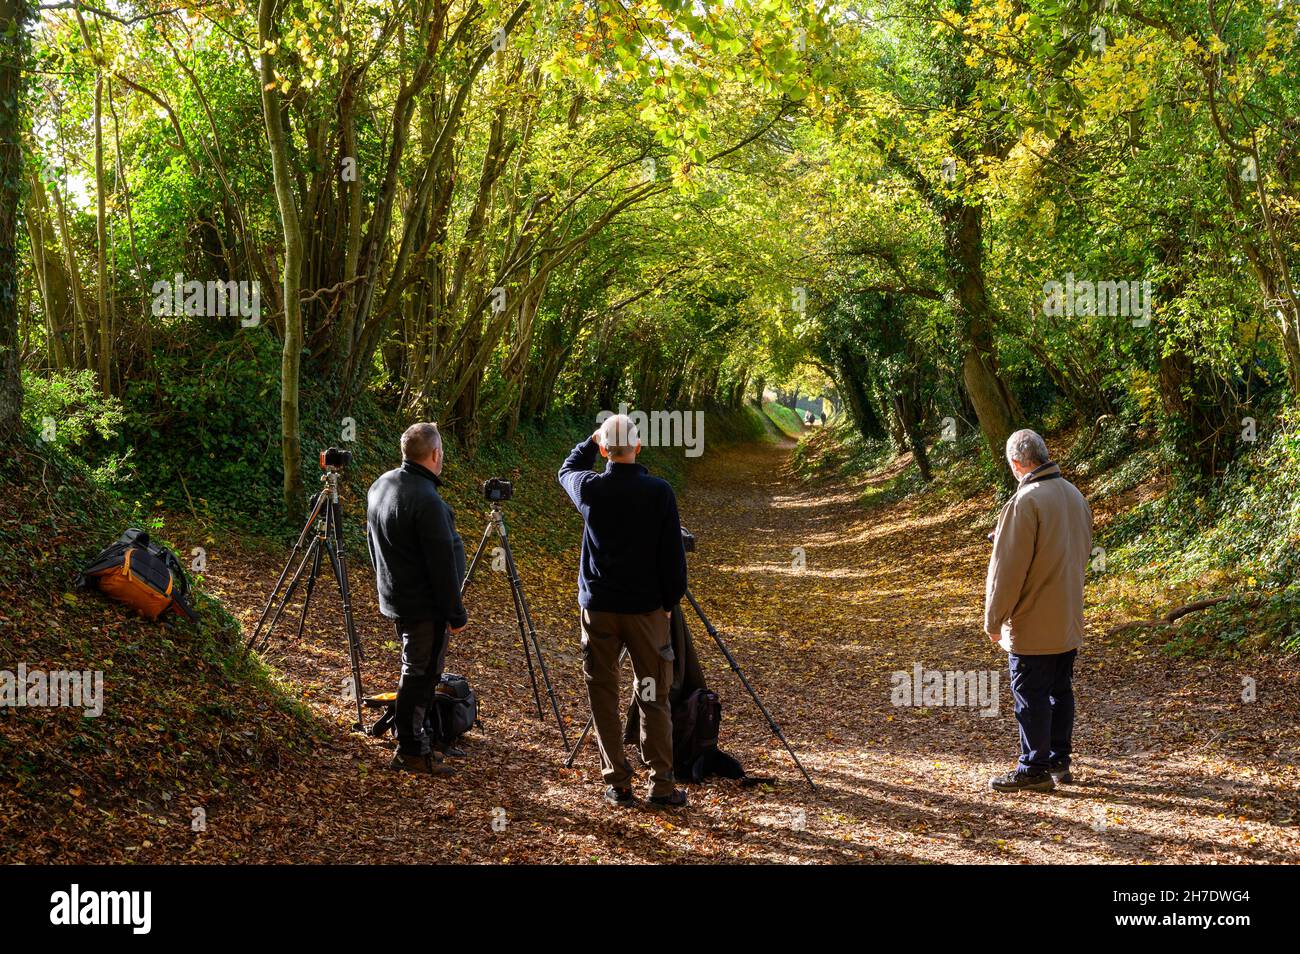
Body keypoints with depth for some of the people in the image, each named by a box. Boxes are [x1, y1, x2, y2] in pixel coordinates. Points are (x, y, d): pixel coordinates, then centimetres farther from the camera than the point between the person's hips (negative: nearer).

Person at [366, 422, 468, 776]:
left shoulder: (380, 485, 5)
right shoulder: (426, 501, -25)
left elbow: (373, 543, 17)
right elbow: (442, 565, -22)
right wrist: (456, 614, -14)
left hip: (395, 597, 9)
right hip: (424, 606, -9)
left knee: (421, 672, 20)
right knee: (420, 674, 0)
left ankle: (416, 738, 28)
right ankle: (410, 752, 7)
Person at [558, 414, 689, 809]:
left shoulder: (590, 489, -7)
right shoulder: (660, 492, -9)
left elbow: (566, 471, 19)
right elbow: (673, 554, -5)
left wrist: (592, 440, 27)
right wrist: (670, 601, 6)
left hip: (598, 608, 1)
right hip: (646, 607, 0)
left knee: (603, 695, 8)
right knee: (653, 697, 7)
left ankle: (617, 784, 8)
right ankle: (662, 784, 7)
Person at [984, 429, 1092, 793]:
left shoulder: (1026, 502, -20)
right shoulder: (1075, 496, 6)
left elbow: (1007, 568, -19)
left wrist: (993, 620, -11)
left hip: (1033, 625, -8)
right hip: (1069, 621, 8)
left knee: (1031, 696, 1)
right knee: (1060, 690, 16)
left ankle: (1034, 770, 7)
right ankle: (1059, 760, 25)